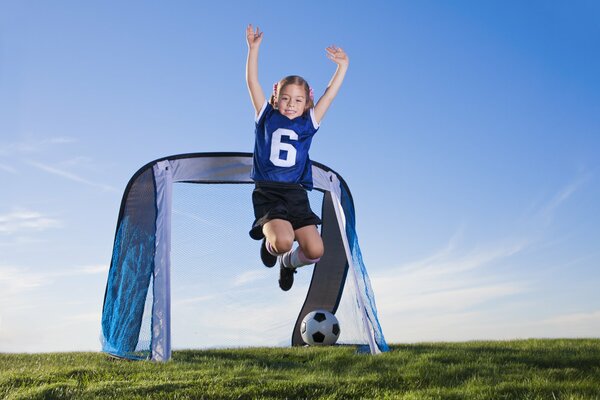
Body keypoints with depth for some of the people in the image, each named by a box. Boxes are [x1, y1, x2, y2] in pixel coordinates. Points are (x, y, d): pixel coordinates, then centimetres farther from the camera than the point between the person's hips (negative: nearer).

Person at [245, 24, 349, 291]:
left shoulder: (308, 123, 12)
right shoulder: (266, 117, 9)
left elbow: (331, 93, 11)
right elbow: (252, 82, 4)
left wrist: (343, 65, 6)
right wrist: (253, 48, -2)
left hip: (296, 195, 3)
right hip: (267, 193, -2)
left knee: (315, 251, -14)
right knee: (283, 240, -29)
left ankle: (289, 262, 25)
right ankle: (270, 244, 13)